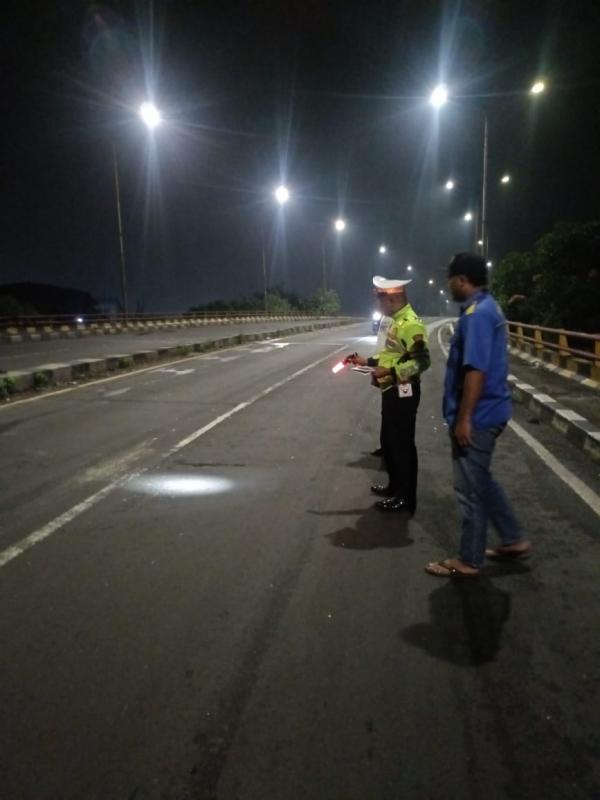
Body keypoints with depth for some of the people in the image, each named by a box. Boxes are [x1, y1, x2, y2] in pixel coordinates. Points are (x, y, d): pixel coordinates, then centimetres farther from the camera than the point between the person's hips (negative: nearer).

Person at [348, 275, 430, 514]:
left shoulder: (410, 323, -19)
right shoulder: (397, 322, 13)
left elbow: (421, 361, -26)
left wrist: (389, 371, -28)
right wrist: (368, 361, 18)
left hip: (403, 393, -10)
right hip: (392, 391, 10)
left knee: (402, 444, -1)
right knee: (389, 441, 19)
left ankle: (406, 497, 11)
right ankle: (395, 485, 34)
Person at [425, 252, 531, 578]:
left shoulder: (476, 313, -19)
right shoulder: (487, 307, 13)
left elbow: (476, 370, -26)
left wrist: (463, 419, -23)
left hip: (476, 417, -10)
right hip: (485, 413, 10)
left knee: (470, 488, 1)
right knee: (481, 481, 22)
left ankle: (469, 561, 15)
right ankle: (513, 540, 33)